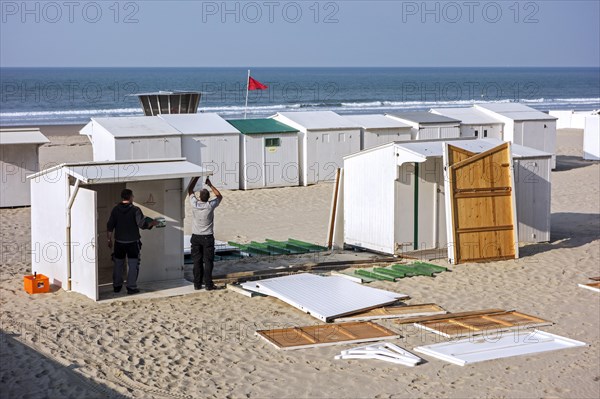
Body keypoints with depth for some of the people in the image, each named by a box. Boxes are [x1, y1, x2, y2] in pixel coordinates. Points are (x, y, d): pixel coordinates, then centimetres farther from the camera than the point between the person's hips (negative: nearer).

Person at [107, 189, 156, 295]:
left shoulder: (115, 210, 0)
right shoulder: (135, 210, -12)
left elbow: (110, 227, 2)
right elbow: (142, 224, -15)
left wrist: (109, 240, 12)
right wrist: (152, 223, 4)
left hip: (119, 242, 4)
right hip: (132, 242, -4)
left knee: (118, 264, 15)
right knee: (133, 265, 3)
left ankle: (116, 286, 23)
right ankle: (131, 287, 1)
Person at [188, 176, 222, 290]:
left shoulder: (195, 204, -9)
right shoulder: (210, 205, -13)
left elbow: (190, 190, 8)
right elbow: (219, 196, 8)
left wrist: (196, 177, 10)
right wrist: (210, 185, 8)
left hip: (195, 237, 2)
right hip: (207, 237, -2)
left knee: (197, 261, 7)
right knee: (208, 261, 2)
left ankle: (197, 284, 9)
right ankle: (208, 284, 1)